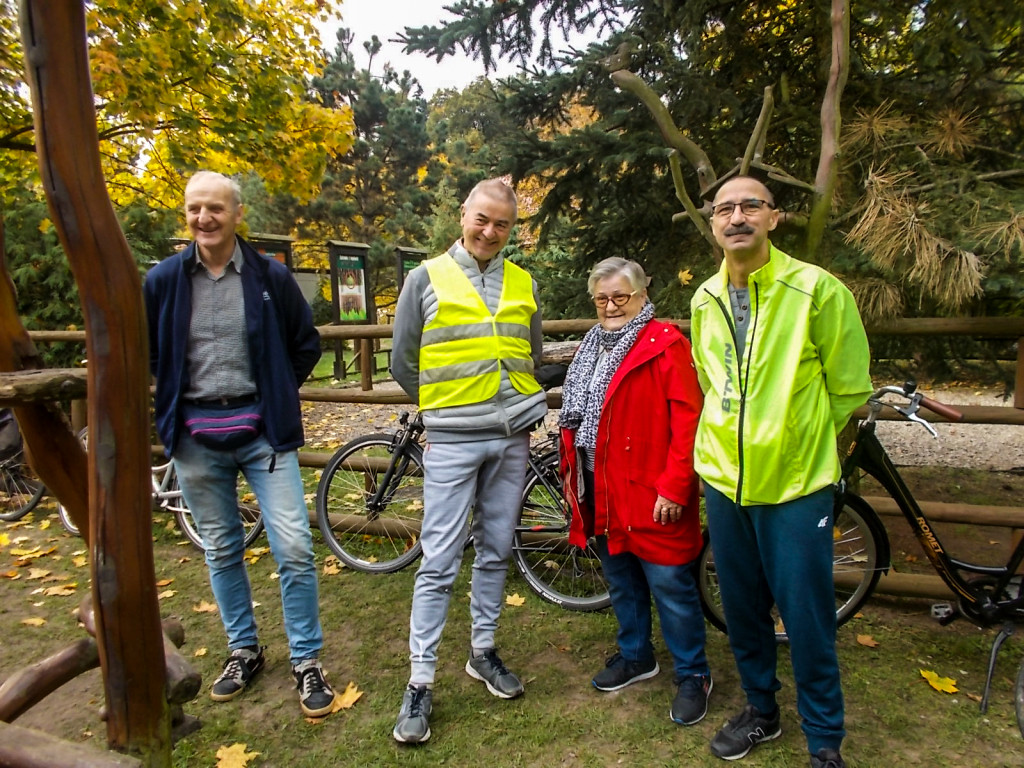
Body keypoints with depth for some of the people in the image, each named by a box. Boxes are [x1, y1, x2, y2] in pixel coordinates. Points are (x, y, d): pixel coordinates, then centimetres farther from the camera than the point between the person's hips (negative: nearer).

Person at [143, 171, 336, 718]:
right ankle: (244, 650, 33)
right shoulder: (163, 279, 3)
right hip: (196, 436, 2)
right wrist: (181, 391, 9)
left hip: (263, 431, -2)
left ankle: (306, 661, 14)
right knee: (221, 550, 14)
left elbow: (307, 344, 9)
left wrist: (276, 394, 5)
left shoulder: (271, 277, -2)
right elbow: (147, 349, 18)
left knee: (294, 548, -4)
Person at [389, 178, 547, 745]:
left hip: (512, 440, 4)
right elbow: (402, 363, 3)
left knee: (495, 551, 14)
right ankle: (421, 681, 12)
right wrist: (446, 409, 6)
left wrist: (526, 415, 11)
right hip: (452, 443, -4)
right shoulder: (427, 278, 0)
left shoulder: (523, 285, 11)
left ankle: (482, 651, 31)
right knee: (439, 563, -1)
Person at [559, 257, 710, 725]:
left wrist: (674, 487, -20)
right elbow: (574, 418, 17)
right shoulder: (592, 346, 14)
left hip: (651, 494, -7)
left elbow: (688, 420, -17)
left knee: (669, 585, 3)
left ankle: (692, 675, 25)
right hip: (602, 491, 7)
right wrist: (571, 475, 14)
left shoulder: (666, 345, -10)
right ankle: (635, 656, 40)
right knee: (620, 580, 20)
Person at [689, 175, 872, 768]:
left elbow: (849, 389, -2)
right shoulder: (705, 300, 5)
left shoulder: (818, 289, -10)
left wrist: (800, 442, 5)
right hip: (725, 477, 5)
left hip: (797, 482, -4)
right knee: (743, 608, 16)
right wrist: (736, 439, 13)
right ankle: (761, 709, 39)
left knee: (807, 617, 5)